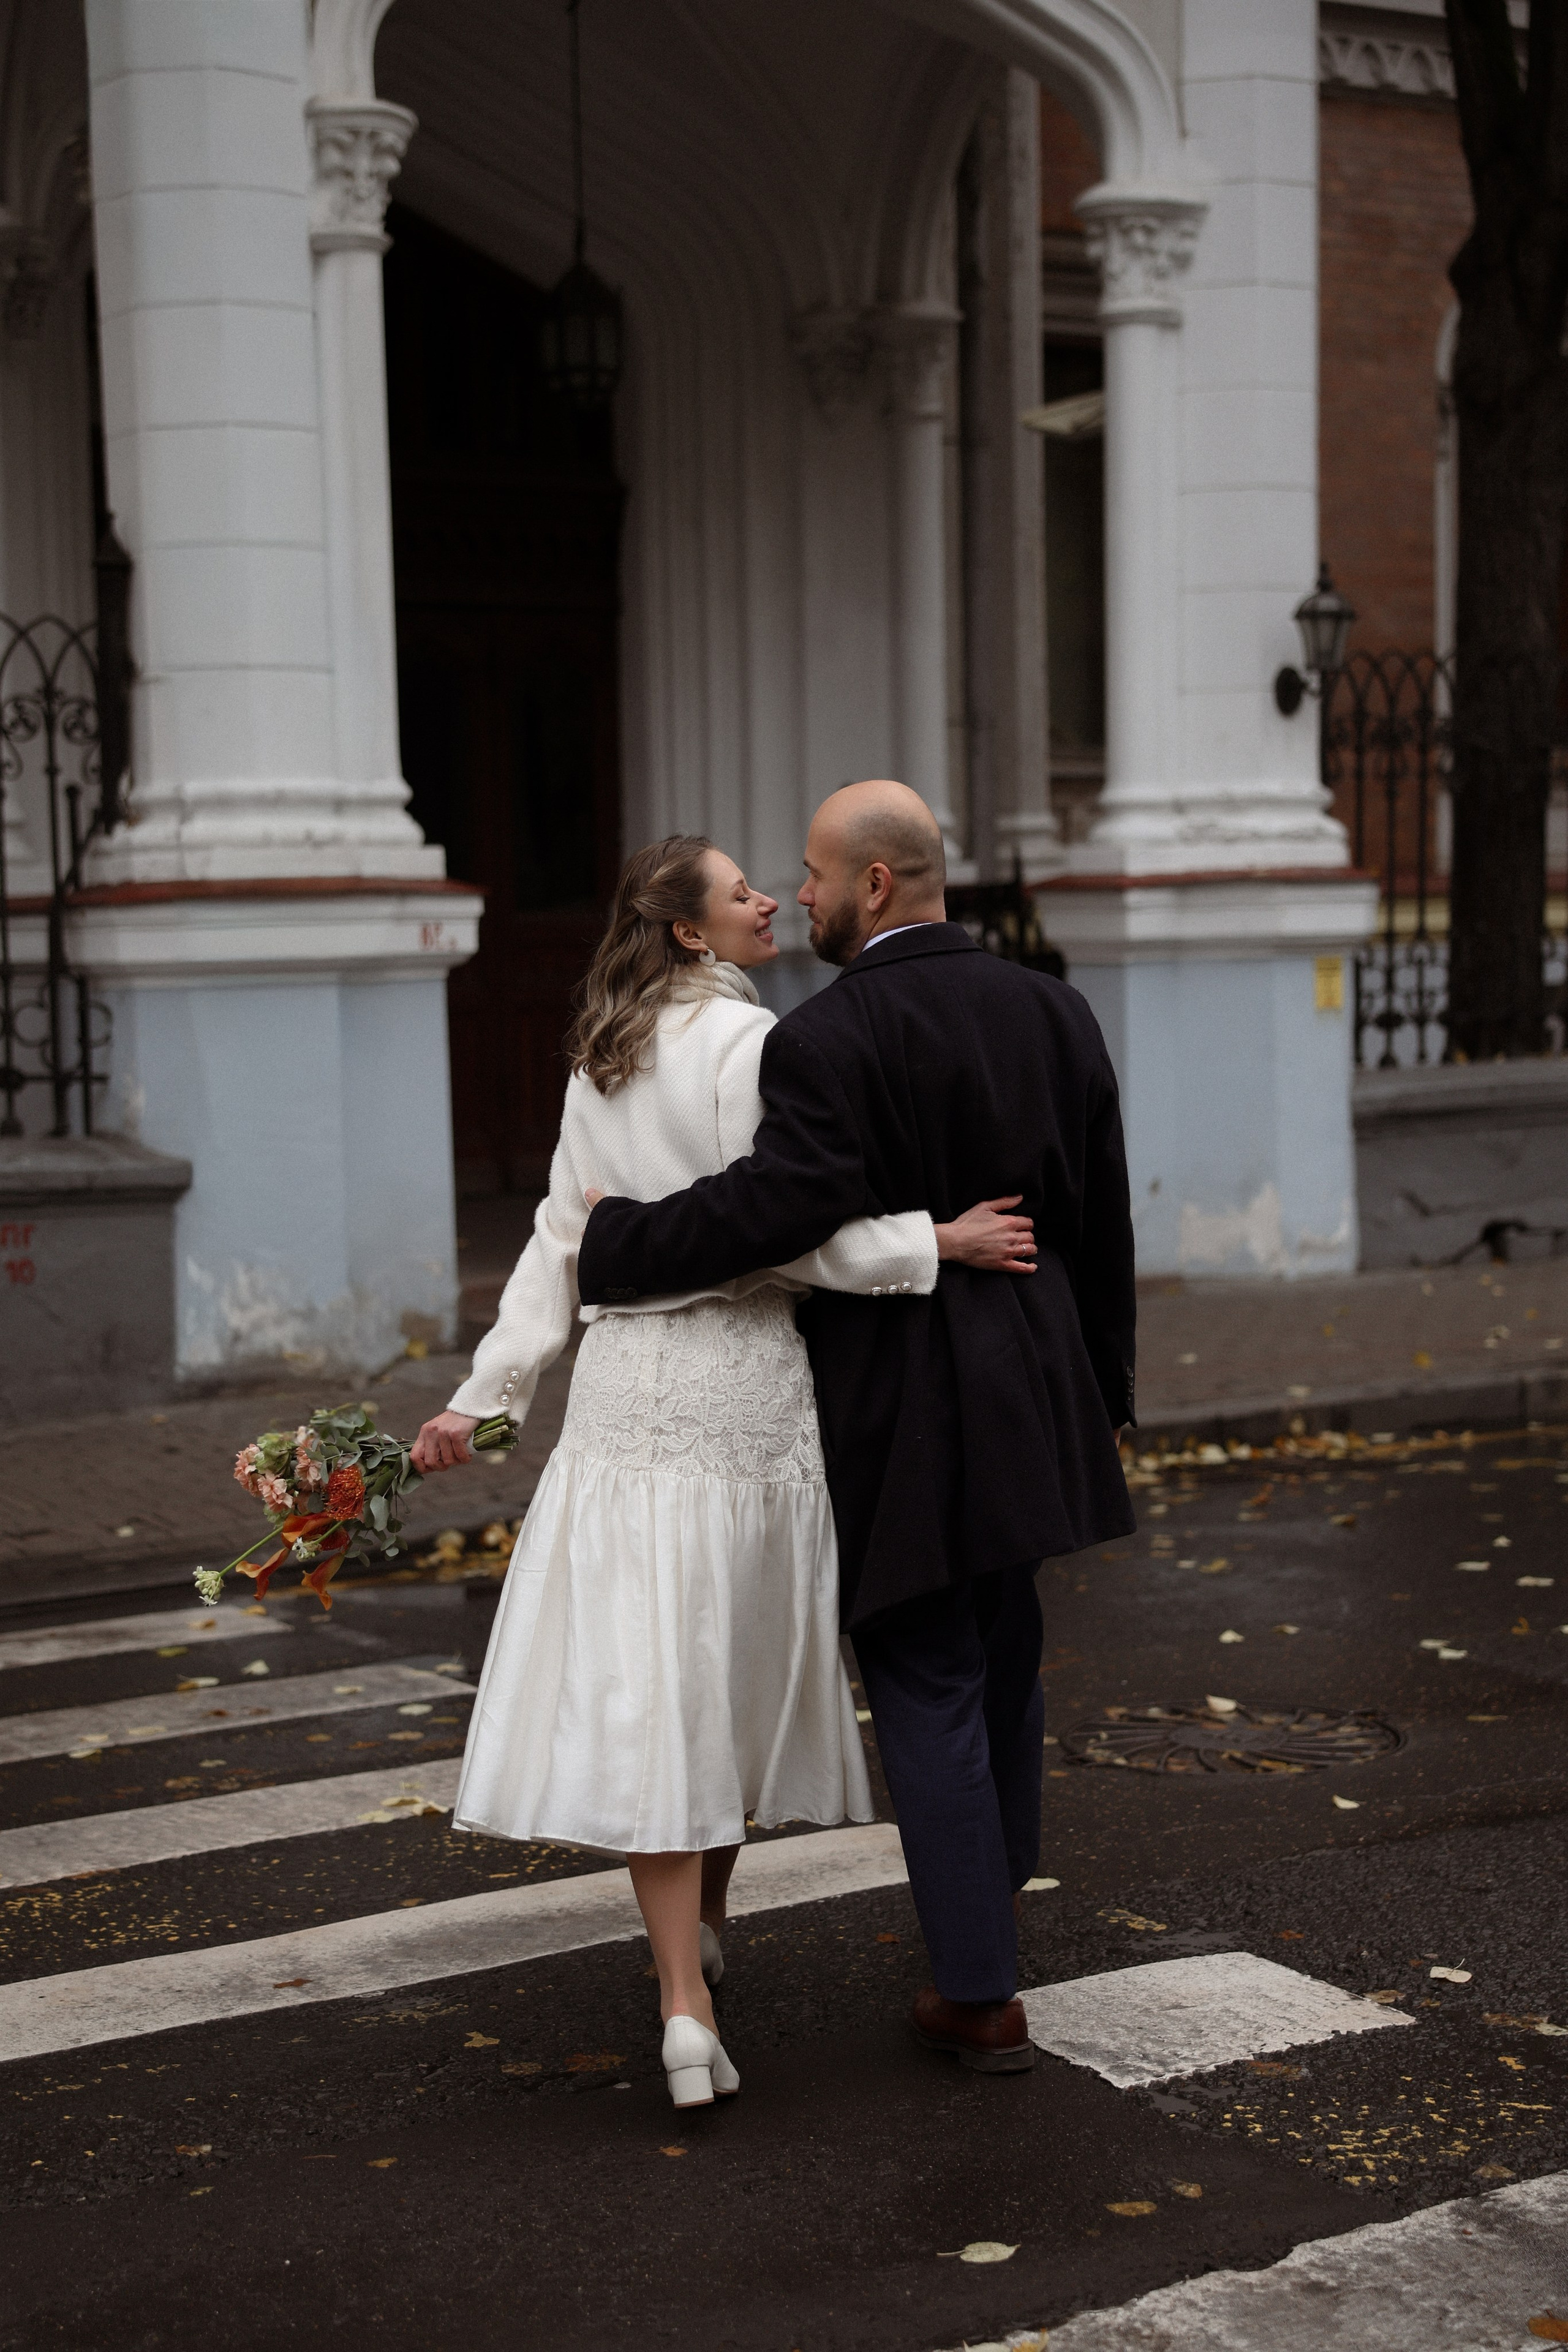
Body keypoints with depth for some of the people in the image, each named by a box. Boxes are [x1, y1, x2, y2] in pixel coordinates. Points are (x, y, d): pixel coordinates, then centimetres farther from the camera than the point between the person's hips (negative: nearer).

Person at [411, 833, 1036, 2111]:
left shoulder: (602, 1061, 11)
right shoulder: (744, 1042, -10)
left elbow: (563, 1238, 11)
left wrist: (485, 1392, 13)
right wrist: (937, 1241, -14)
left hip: (628, 1386, 5)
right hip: (742, 1383, -5)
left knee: (649, 1682, 0)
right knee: (735, 1664, 15)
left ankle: (686, 1998, -6)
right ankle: (705, 1922, 34)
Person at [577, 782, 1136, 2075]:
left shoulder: (828, 1037, -16)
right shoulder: (1054, 1012, 4)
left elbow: (777, 1202, -27)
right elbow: (1103, 1228, 8)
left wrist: (617, 1239, -12)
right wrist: (1102, 1394, 17)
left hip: (901, 1420, -7)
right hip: (1031, 1398, 7)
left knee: (929, 1692, 3)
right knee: (1004, 1667, 22)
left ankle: (982, 1991, 10)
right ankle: (991, 1904, 41)